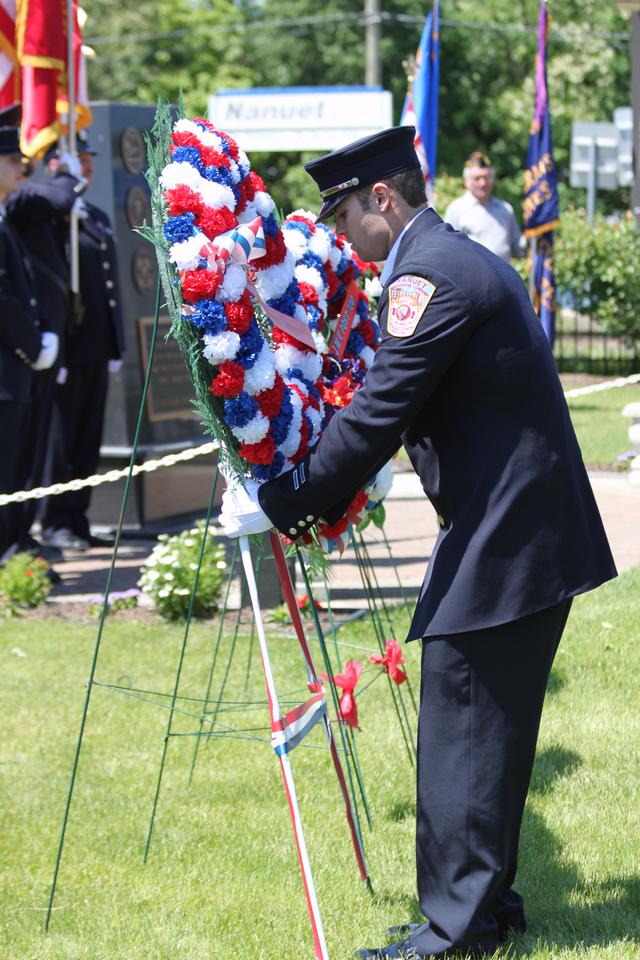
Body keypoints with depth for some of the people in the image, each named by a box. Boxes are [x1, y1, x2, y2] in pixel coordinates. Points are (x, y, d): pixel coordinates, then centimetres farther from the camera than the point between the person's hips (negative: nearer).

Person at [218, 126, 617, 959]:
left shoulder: (429, 275, -16)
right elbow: (398, 409, 23)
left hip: (502, 542, -10)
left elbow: (375, 417, -20)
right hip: (530, 536, 10)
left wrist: (277, 505, -14)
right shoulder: (464, 259, 17)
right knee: (491, 727, 16)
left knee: (462, 730, -5)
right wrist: (323, 494, 22)